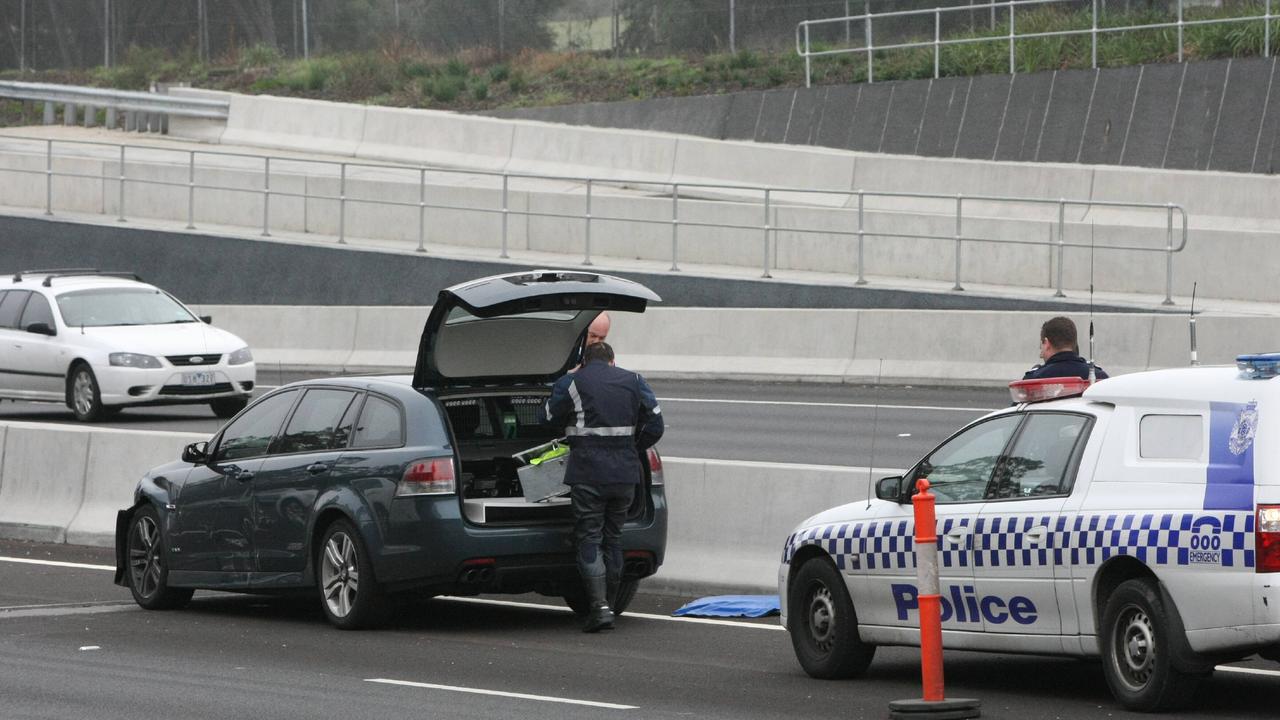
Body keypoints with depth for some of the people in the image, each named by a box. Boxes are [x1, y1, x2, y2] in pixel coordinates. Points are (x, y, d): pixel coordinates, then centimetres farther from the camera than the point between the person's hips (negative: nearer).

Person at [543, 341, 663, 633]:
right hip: (625, 474, 3)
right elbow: (655, 425, 7)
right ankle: (608, 605, 16)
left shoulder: (570, 384, 1)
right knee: (613, 539, 14)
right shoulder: (634, 382, 10)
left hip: (587, 474, -3)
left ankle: (599, 606, -14)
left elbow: (550, 418, 10)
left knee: (589, 540, -1)